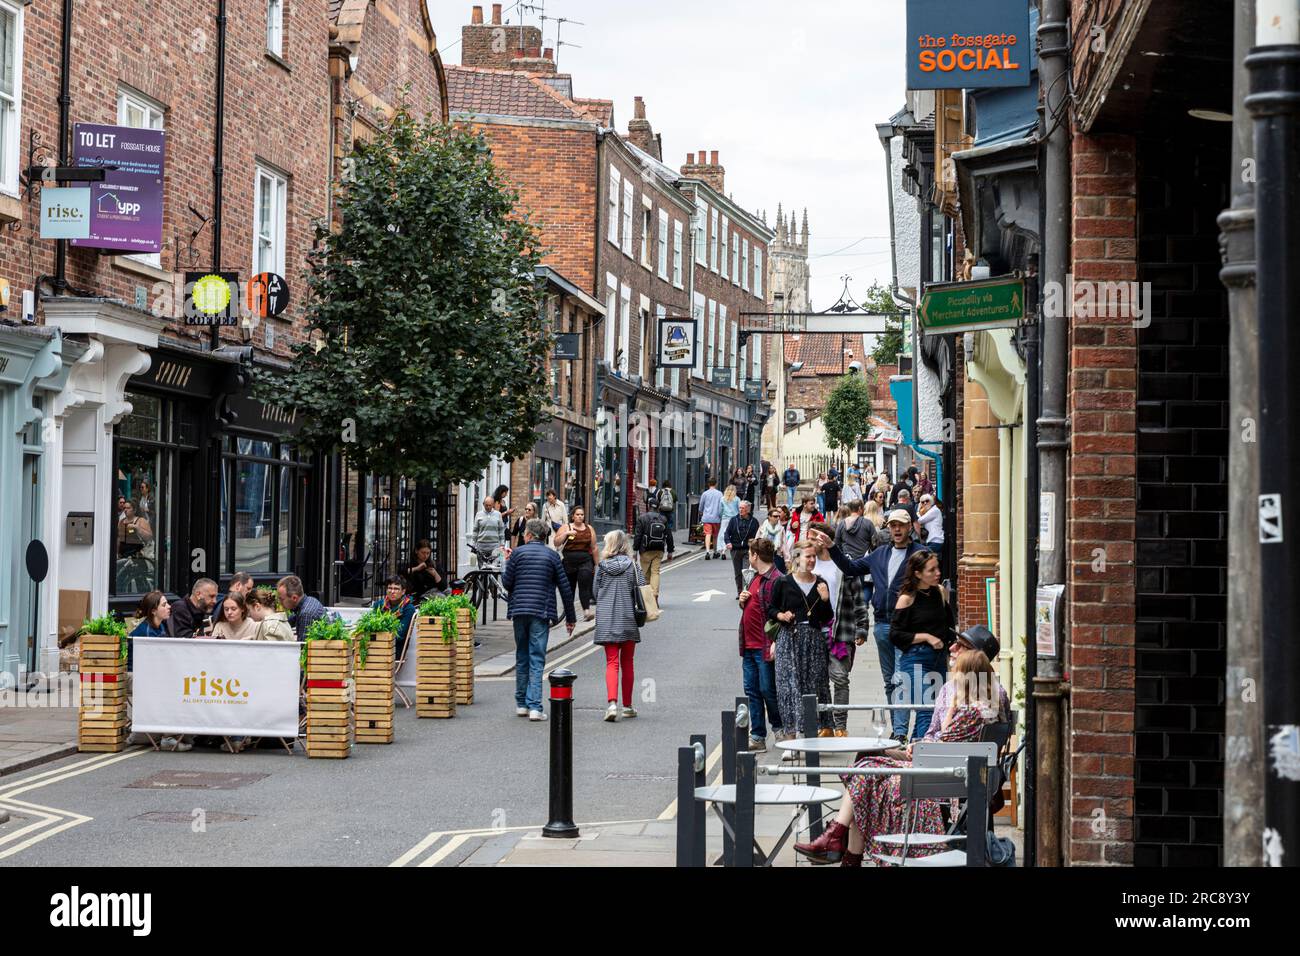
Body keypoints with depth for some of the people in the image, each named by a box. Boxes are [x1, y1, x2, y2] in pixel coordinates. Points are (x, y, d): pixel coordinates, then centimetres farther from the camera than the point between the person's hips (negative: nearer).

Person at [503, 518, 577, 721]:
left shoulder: (518, 553, 0)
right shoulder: (552, 556, 4)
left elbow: (507, 582, -1)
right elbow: (565, 588, 4)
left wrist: (506, 565, 19)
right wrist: (570, 617, 12)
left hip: (519, 611, 1)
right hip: (541, 613, -1)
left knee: (521, 658, 13)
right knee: (537, 660, -3)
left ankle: (521, 704, 19)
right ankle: (534, 707, -11)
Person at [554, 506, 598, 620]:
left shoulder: (589, 529, 10)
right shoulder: (566, 527, 6)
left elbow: (594, 548, 14)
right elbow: (556, 543, -3)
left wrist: (596, 565, 15)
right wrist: (566, 533, -16)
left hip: (585, 561, -1)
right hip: (569, 562, 1)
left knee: (584, 584, -22)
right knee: (569, 588, 9)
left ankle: (586, 610, -30)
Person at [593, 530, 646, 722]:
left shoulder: (602, 566, -1)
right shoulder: (632, 565, -3)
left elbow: (596, 592, 4)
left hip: (606, 620, 0)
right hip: (628, 619, 0)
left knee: (611, 663, -1)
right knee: (627, 663, 13)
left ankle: (612, 703, -21)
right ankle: (627, 706, 21)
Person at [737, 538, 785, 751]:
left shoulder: (776, 580, -13)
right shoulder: (755, 578, 17)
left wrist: (775, 643, -22)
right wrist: (743, 601, 5)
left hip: (765, 647, -9)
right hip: (749, 645, 9)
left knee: (767, 690, 0)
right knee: (752, 691, 8)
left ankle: (779, 728, 19)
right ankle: (757, 737, 11)